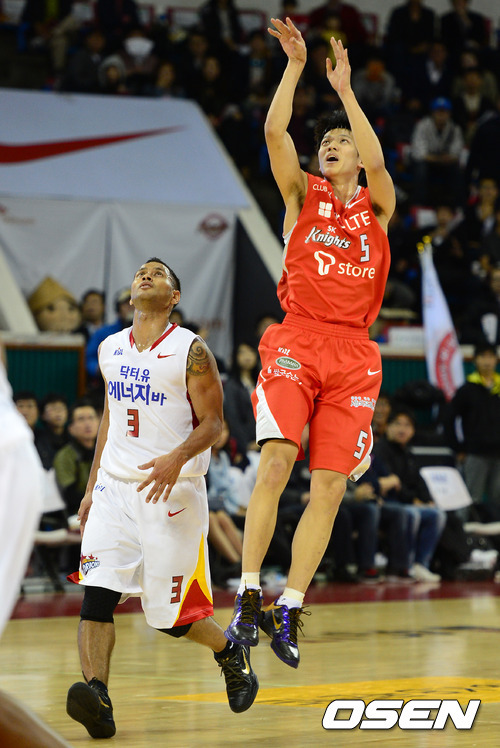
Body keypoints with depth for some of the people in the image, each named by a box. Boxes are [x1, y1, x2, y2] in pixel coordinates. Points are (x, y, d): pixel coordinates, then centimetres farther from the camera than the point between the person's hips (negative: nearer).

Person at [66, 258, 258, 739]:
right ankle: (97, 701, -24)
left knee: (169, 615, 1)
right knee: (97, 593, -16)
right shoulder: (110, 350, 12)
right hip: (115, 487, 5)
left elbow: (212, 422, -9)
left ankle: (231, 653, 30)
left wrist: (178, 457, -28)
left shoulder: (190, 351, -6)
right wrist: (92, 487, 17)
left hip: (173, 490, -5)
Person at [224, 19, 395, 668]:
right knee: (275, 460, -21)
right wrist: (295, 65, -8)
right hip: (297, 341, -1)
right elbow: (275, 133, -3)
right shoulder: (302, 195, 13)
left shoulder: (377, 207, 13)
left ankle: (288, 613, 2)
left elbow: (376, 163, -9)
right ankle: (248, 599, -19)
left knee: (330, 487, -4)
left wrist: (345, 89, -11)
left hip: (352, 352, 2)